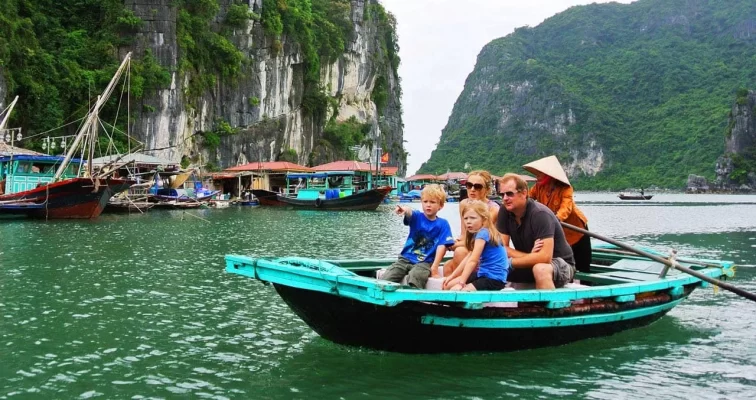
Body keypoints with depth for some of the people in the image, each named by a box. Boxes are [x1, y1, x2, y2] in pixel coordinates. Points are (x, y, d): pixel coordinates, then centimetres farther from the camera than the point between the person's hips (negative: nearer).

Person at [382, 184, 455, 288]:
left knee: (415, 276, -35)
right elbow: (409, 213, -22)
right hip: (405, 258, 3)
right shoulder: (417, 217, 2)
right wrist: (405, 209, -48)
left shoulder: (443, 224, 0)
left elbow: (442, 246, -7)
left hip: (425, 262, -2)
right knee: (385, 279, -18)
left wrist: (434, 267, -18)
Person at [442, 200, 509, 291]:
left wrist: (461, 282, -23)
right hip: (483, 274, 10)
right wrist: (452, 276, 15)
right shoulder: (477, 233, 12)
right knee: (448, 285, 8)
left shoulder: (483, 233, -19)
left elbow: (473, 261, -23)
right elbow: (468, 259, 17)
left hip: (494, 278, -10)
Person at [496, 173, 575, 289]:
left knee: (540, 269, -38)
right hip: (529, 265, 6)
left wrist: (510, 262, -22)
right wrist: (530, 256, -23)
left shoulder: (540, 214, -25)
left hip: (560, 264, -6)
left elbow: (545, 257, -32)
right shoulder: (505, 211, -7)